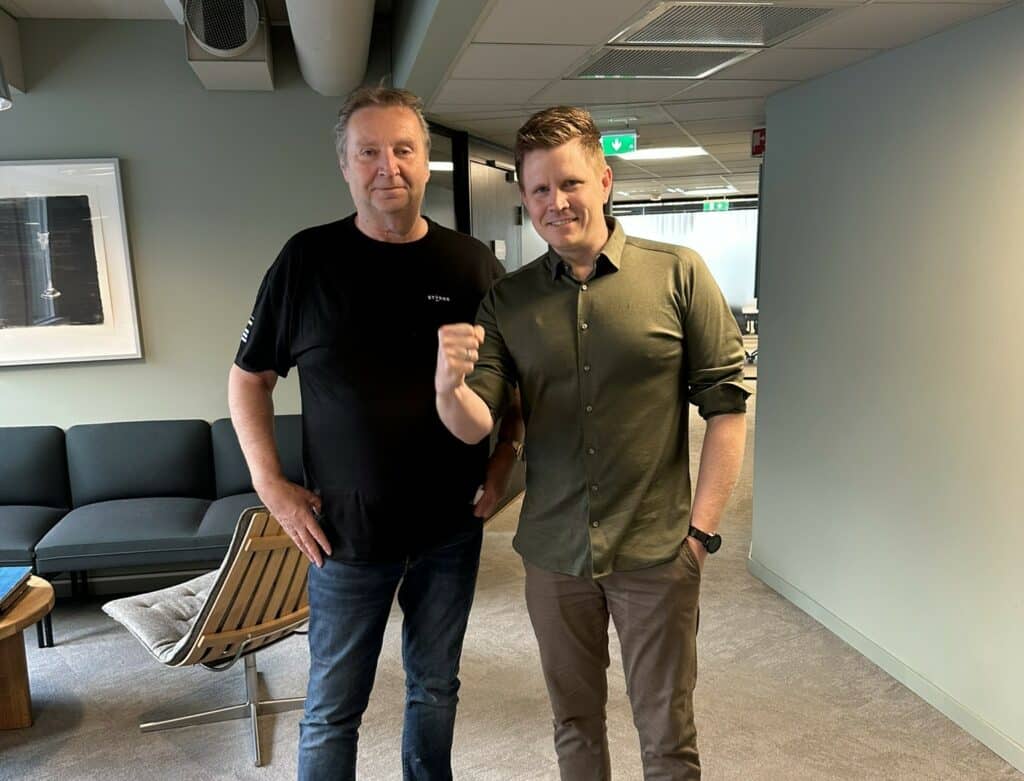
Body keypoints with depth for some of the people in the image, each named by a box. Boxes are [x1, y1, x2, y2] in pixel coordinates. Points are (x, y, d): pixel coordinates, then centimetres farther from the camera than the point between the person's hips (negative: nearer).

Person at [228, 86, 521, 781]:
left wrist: (504, 462, -2)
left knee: (436, 690, 19)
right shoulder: (307, 260, -5)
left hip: (452, 529, 2)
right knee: (333, 709, 11)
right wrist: (271, 483, -5)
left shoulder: (473, 264, -1)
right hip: (347, 532, -1)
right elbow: (249, 377, 3)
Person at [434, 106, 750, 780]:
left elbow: (726, 402, -4)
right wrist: (449, 386, -27)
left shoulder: (679, 275, -6)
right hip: (553, 554, 3)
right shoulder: (508, 300, 1)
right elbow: (477, 427, -5)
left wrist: (703, 529, -8)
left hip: (656, 554, -2)